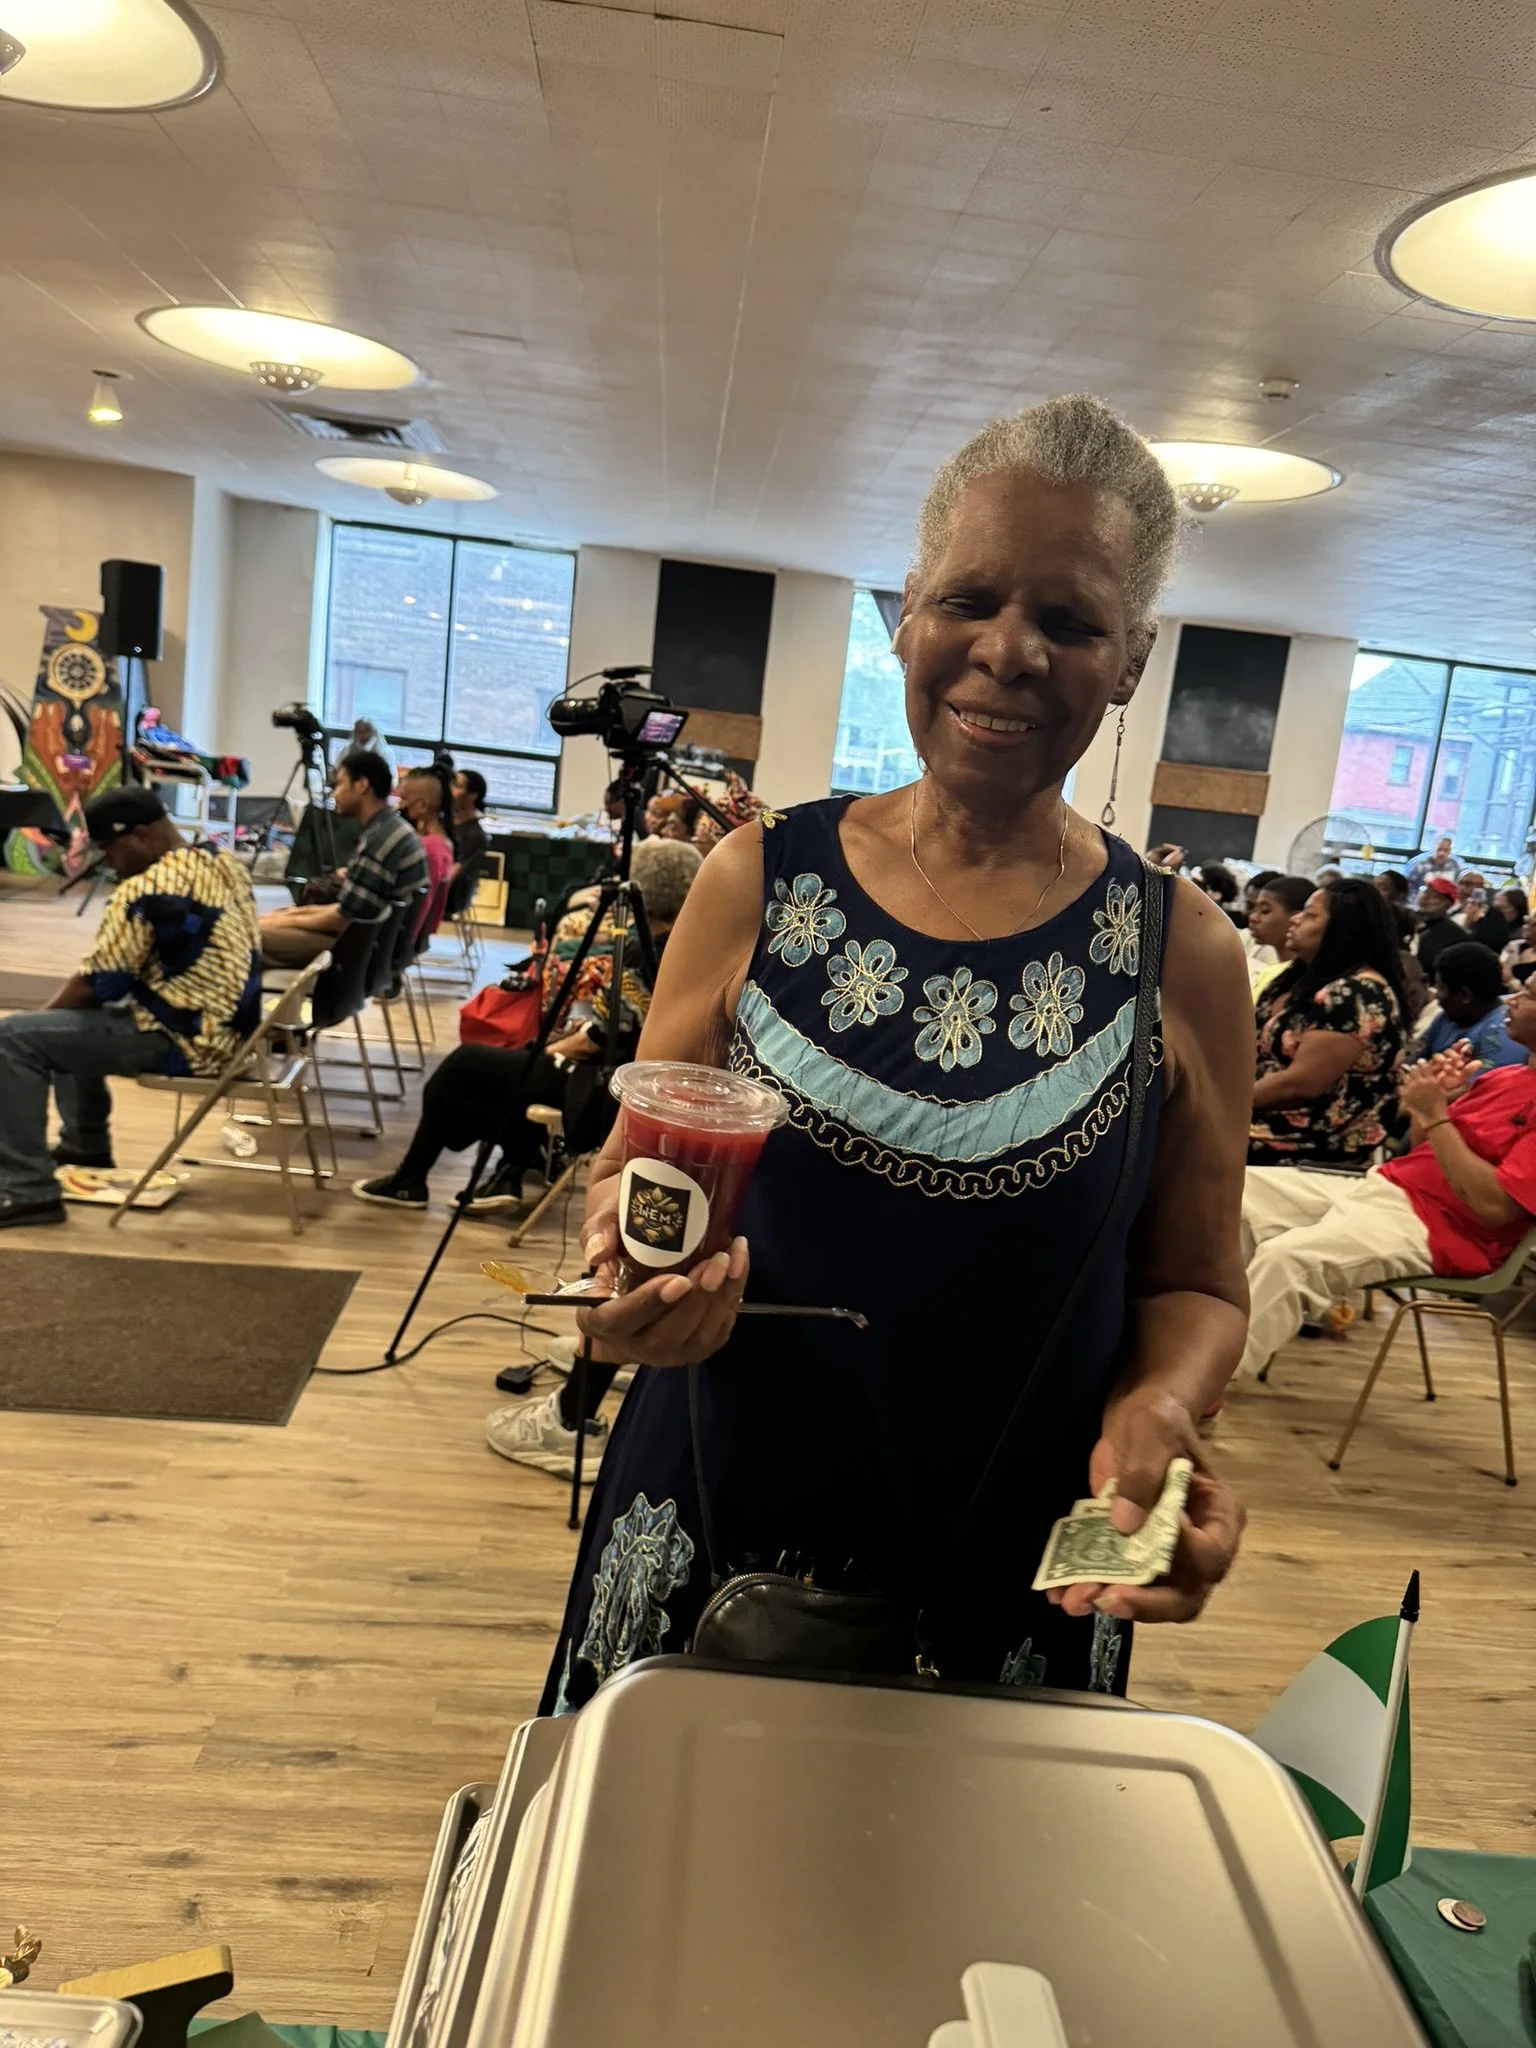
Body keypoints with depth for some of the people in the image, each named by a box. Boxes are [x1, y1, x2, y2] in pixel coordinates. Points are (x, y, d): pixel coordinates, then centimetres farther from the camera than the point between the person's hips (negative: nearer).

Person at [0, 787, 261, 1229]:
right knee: (72, 1019, 28)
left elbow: (98, 983, -14)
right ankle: (86, 1145, 40)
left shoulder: (145, 891, -21)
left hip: (182, 1042, -10)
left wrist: (43, 1012, 6)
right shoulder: (226, 864, 8)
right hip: (225, 1029, 10)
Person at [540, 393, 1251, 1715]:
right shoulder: (759, 881, -5)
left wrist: (1155, 1410, -18)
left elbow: (1194, 1285, 2)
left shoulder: (1180, 950, -6)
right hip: (711, 1536, 1)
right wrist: (640, 1273, -20)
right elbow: (635, 1172, 2)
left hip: (1011, 1583, 0)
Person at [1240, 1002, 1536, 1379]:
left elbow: (1493, 1205, -21)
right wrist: (1437, 1097, -1)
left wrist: (1435, 1114, -16)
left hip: (1438, 1224, -10)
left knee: (1286, 1256, -32)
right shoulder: (1504, 1077, 15)